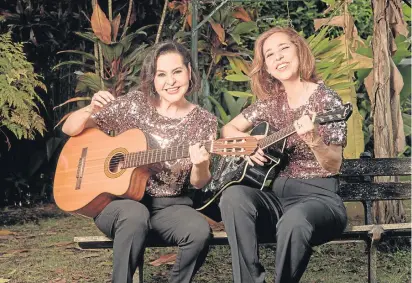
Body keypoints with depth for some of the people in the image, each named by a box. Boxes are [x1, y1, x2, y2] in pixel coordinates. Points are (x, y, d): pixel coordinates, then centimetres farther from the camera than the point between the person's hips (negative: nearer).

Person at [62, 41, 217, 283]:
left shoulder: (204, 121, -1)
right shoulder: (135, 104, -2)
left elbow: (198, 184, 2)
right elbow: (69, 130, 3)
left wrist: (200, 166, -22)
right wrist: (91, 110, -20)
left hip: (169, 205, 2)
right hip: (117, 199, -1)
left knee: (201, 231, -29)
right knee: (135, 214, -37)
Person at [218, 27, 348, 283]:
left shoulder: (326, 99, -6)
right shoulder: (270, 101, 9)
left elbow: (334, 166, -11)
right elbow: (229, 129, 21)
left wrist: (314, 140, -32)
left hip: (317, 195, -4)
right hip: (274, 192, 5)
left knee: (294, 221, -38)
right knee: (234, 196, -27)